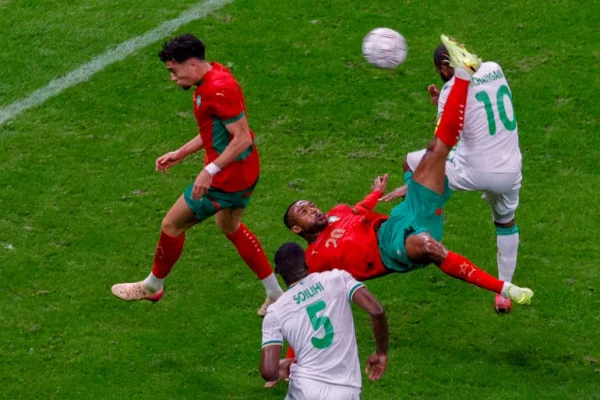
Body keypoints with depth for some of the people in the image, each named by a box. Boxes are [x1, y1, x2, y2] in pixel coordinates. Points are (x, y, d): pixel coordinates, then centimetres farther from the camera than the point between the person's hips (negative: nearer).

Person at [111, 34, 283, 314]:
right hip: (244, 173, 11)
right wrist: (180, 154, 16)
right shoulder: (213, 78, 7)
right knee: (230, 228, 29)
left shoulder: (219, 89, -26)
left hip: (227, 177, -11)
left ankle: (152, 287, 28)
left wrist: (210, 171, -29)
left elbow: (242, 138, -28)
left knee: (172, 224, 6)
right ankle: (276, 294, 33)